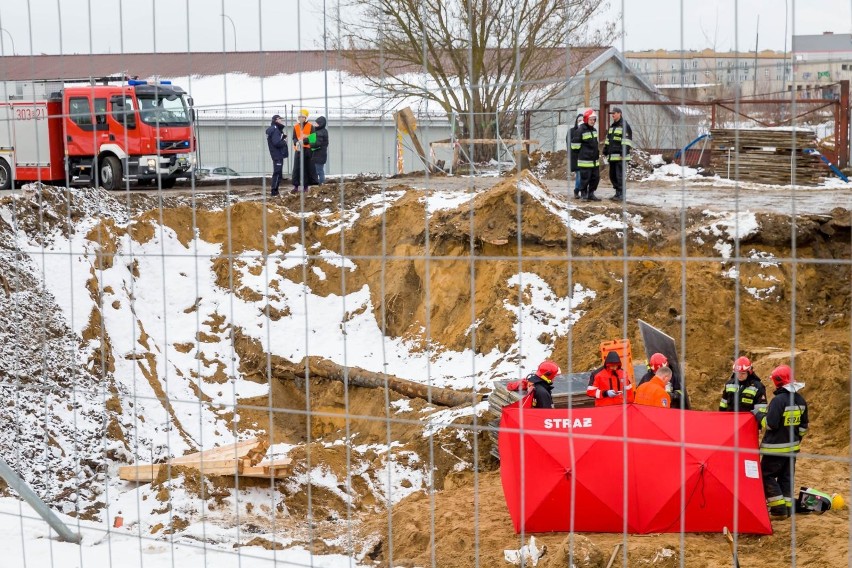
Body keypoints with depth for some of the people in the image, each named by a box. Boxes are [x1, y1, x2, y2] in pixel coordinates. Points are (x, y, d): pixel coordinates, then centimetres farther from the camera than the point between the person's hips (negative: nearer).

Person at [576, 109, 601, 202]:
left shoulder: (594, 130, 14)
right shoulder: (581, 130, -11)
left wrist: (598, 154, 24)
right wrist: (578, 155, -7)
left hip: (595, 160, 8)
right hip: (585, 160, -8)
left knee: (596, 178, 9)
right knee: (585, 178, -3)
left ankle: (591, 194, 19)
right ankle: (584, 195, 7)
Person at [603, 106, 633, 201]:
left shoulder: (624, 125, -7)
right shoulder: (612, 126, 20)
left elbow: (627, 140, -13)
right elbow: (608, 140, 26)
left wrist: (624, 151, -20)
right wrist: (605, 150, 21)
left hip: (620, 156, -9)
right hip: (612, 156, 9)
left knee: (619, 176, -9)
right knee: (612, 175, 11)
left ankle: (621, 194, -5)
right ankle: (617, 192, 18)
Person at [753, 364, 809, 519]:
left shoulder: (778, 400, -20)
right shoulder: (800, 400, 6)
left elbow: (770, 424, -22)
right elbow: (803, 426, 13)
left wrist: (758, 415, -6)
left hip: (775, 448, -8)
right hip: (792, 447, 8)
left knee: (767, 475, 3)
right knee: (786, 477, 15)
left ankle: (779, 508, -3)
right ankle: (787, 508, 17)